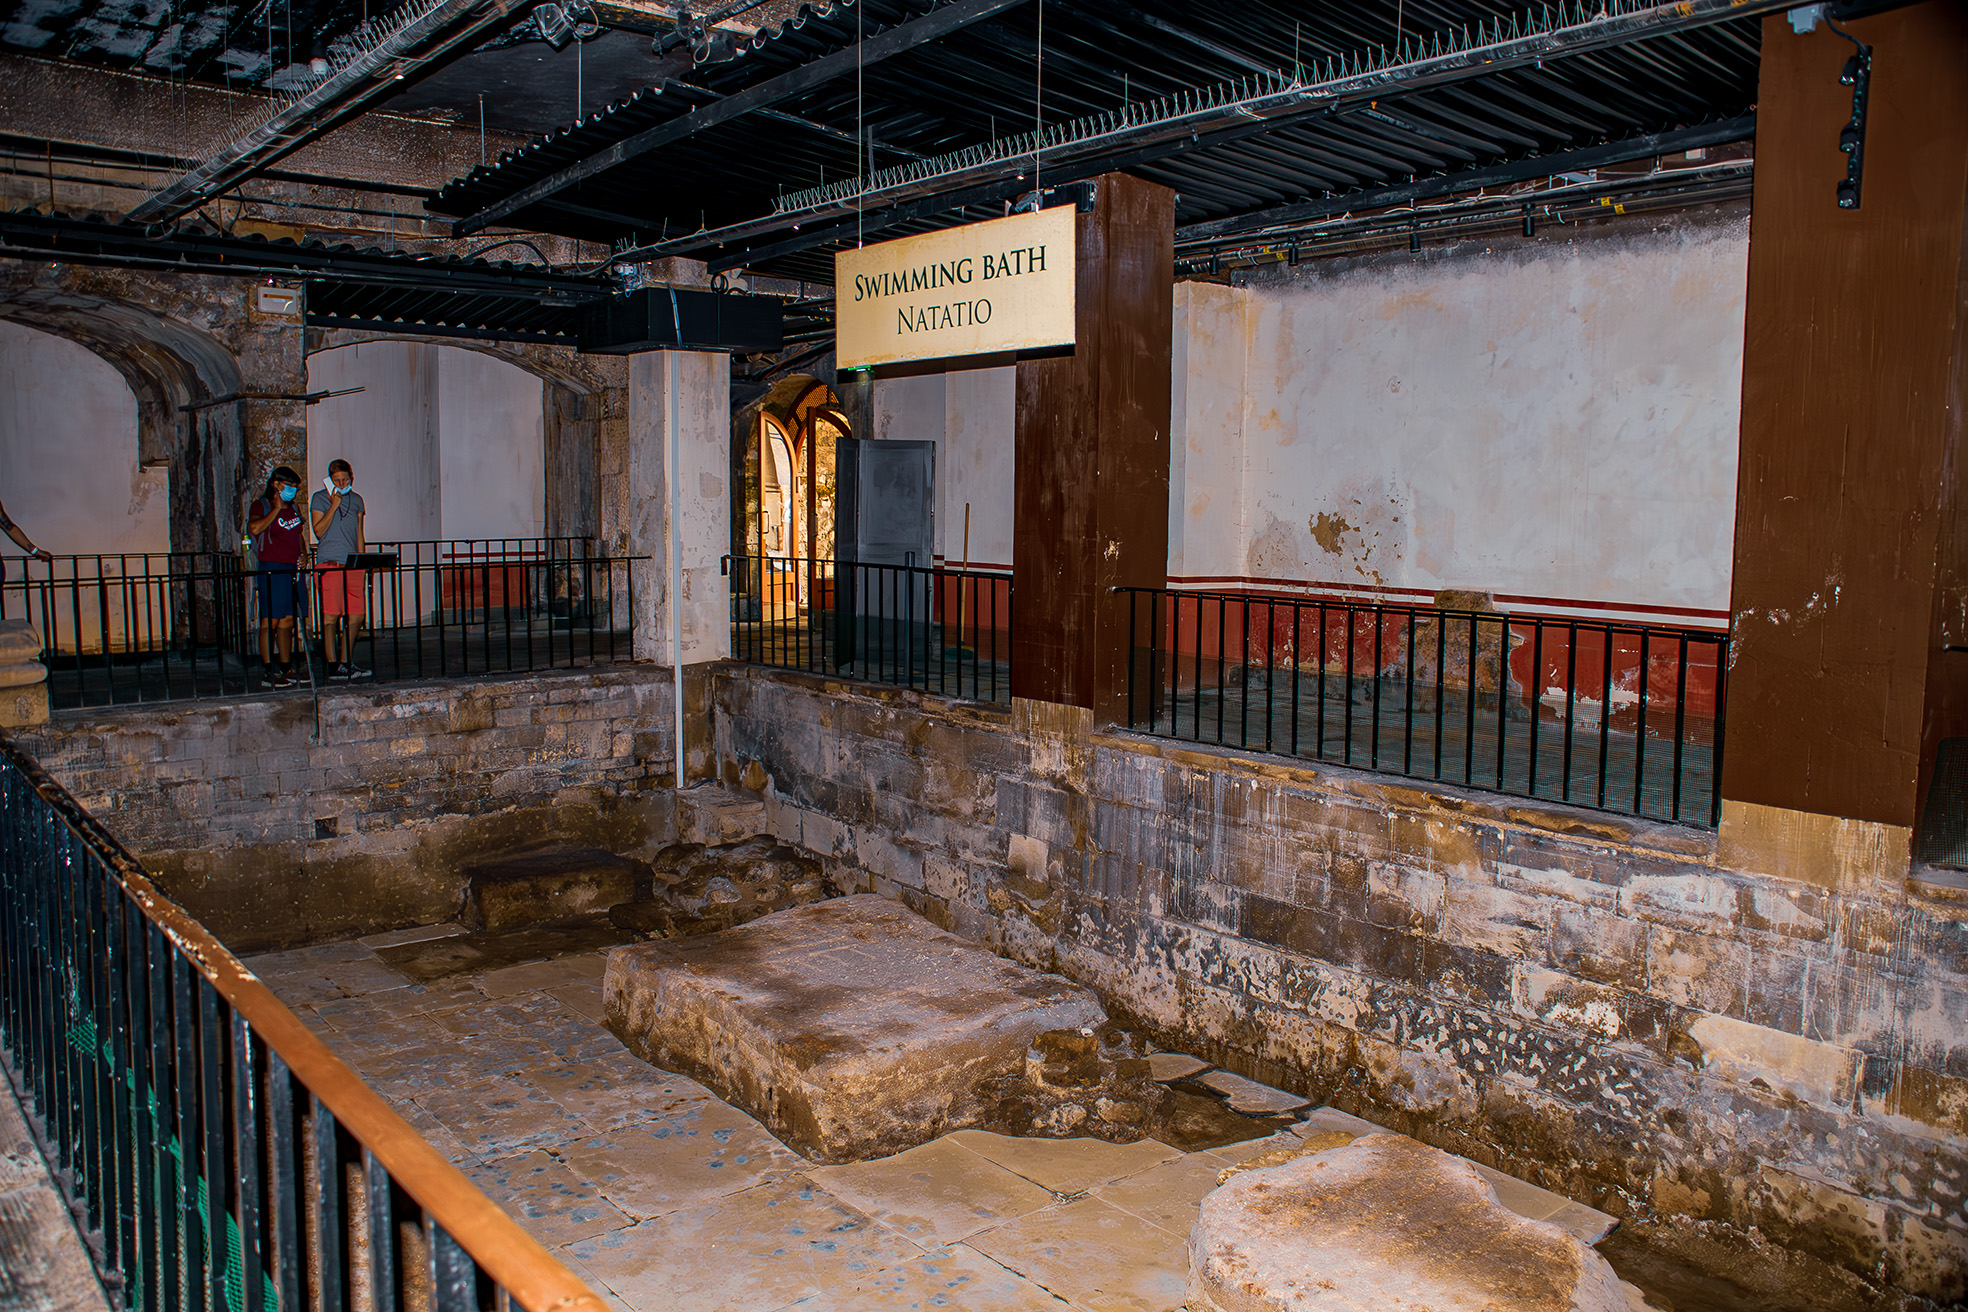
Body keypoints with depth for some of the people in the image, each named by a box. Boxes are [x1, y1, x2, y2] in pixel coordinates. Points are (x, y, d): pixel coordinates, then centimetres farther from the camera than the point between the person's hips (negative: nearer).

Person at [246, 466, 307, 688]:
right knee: (270, 621, -9)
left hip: (293, 570, 7)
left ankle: (286, 669, 14)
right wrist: (277, 508, -13)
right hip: (272, 569, -7)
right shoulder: (261, 505, -3)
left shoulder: (293, 508, 19)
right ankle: (268, 672, -9)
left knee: (287, 620, 9)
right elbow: (255, 528, -22)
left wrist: (302, 554, 11)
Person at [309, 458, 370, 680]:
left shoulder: (356, 500, 17)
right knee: (331, 616, -6)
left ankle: (346, 662, 11)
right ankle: (333, 666, -2)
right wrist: (334, 505, -11)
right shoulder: (319, 498, 3)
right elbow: (319, 532, -7)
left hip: (353, 564, 5)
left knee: (356, 616, 1)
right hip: (329, 563, -5)